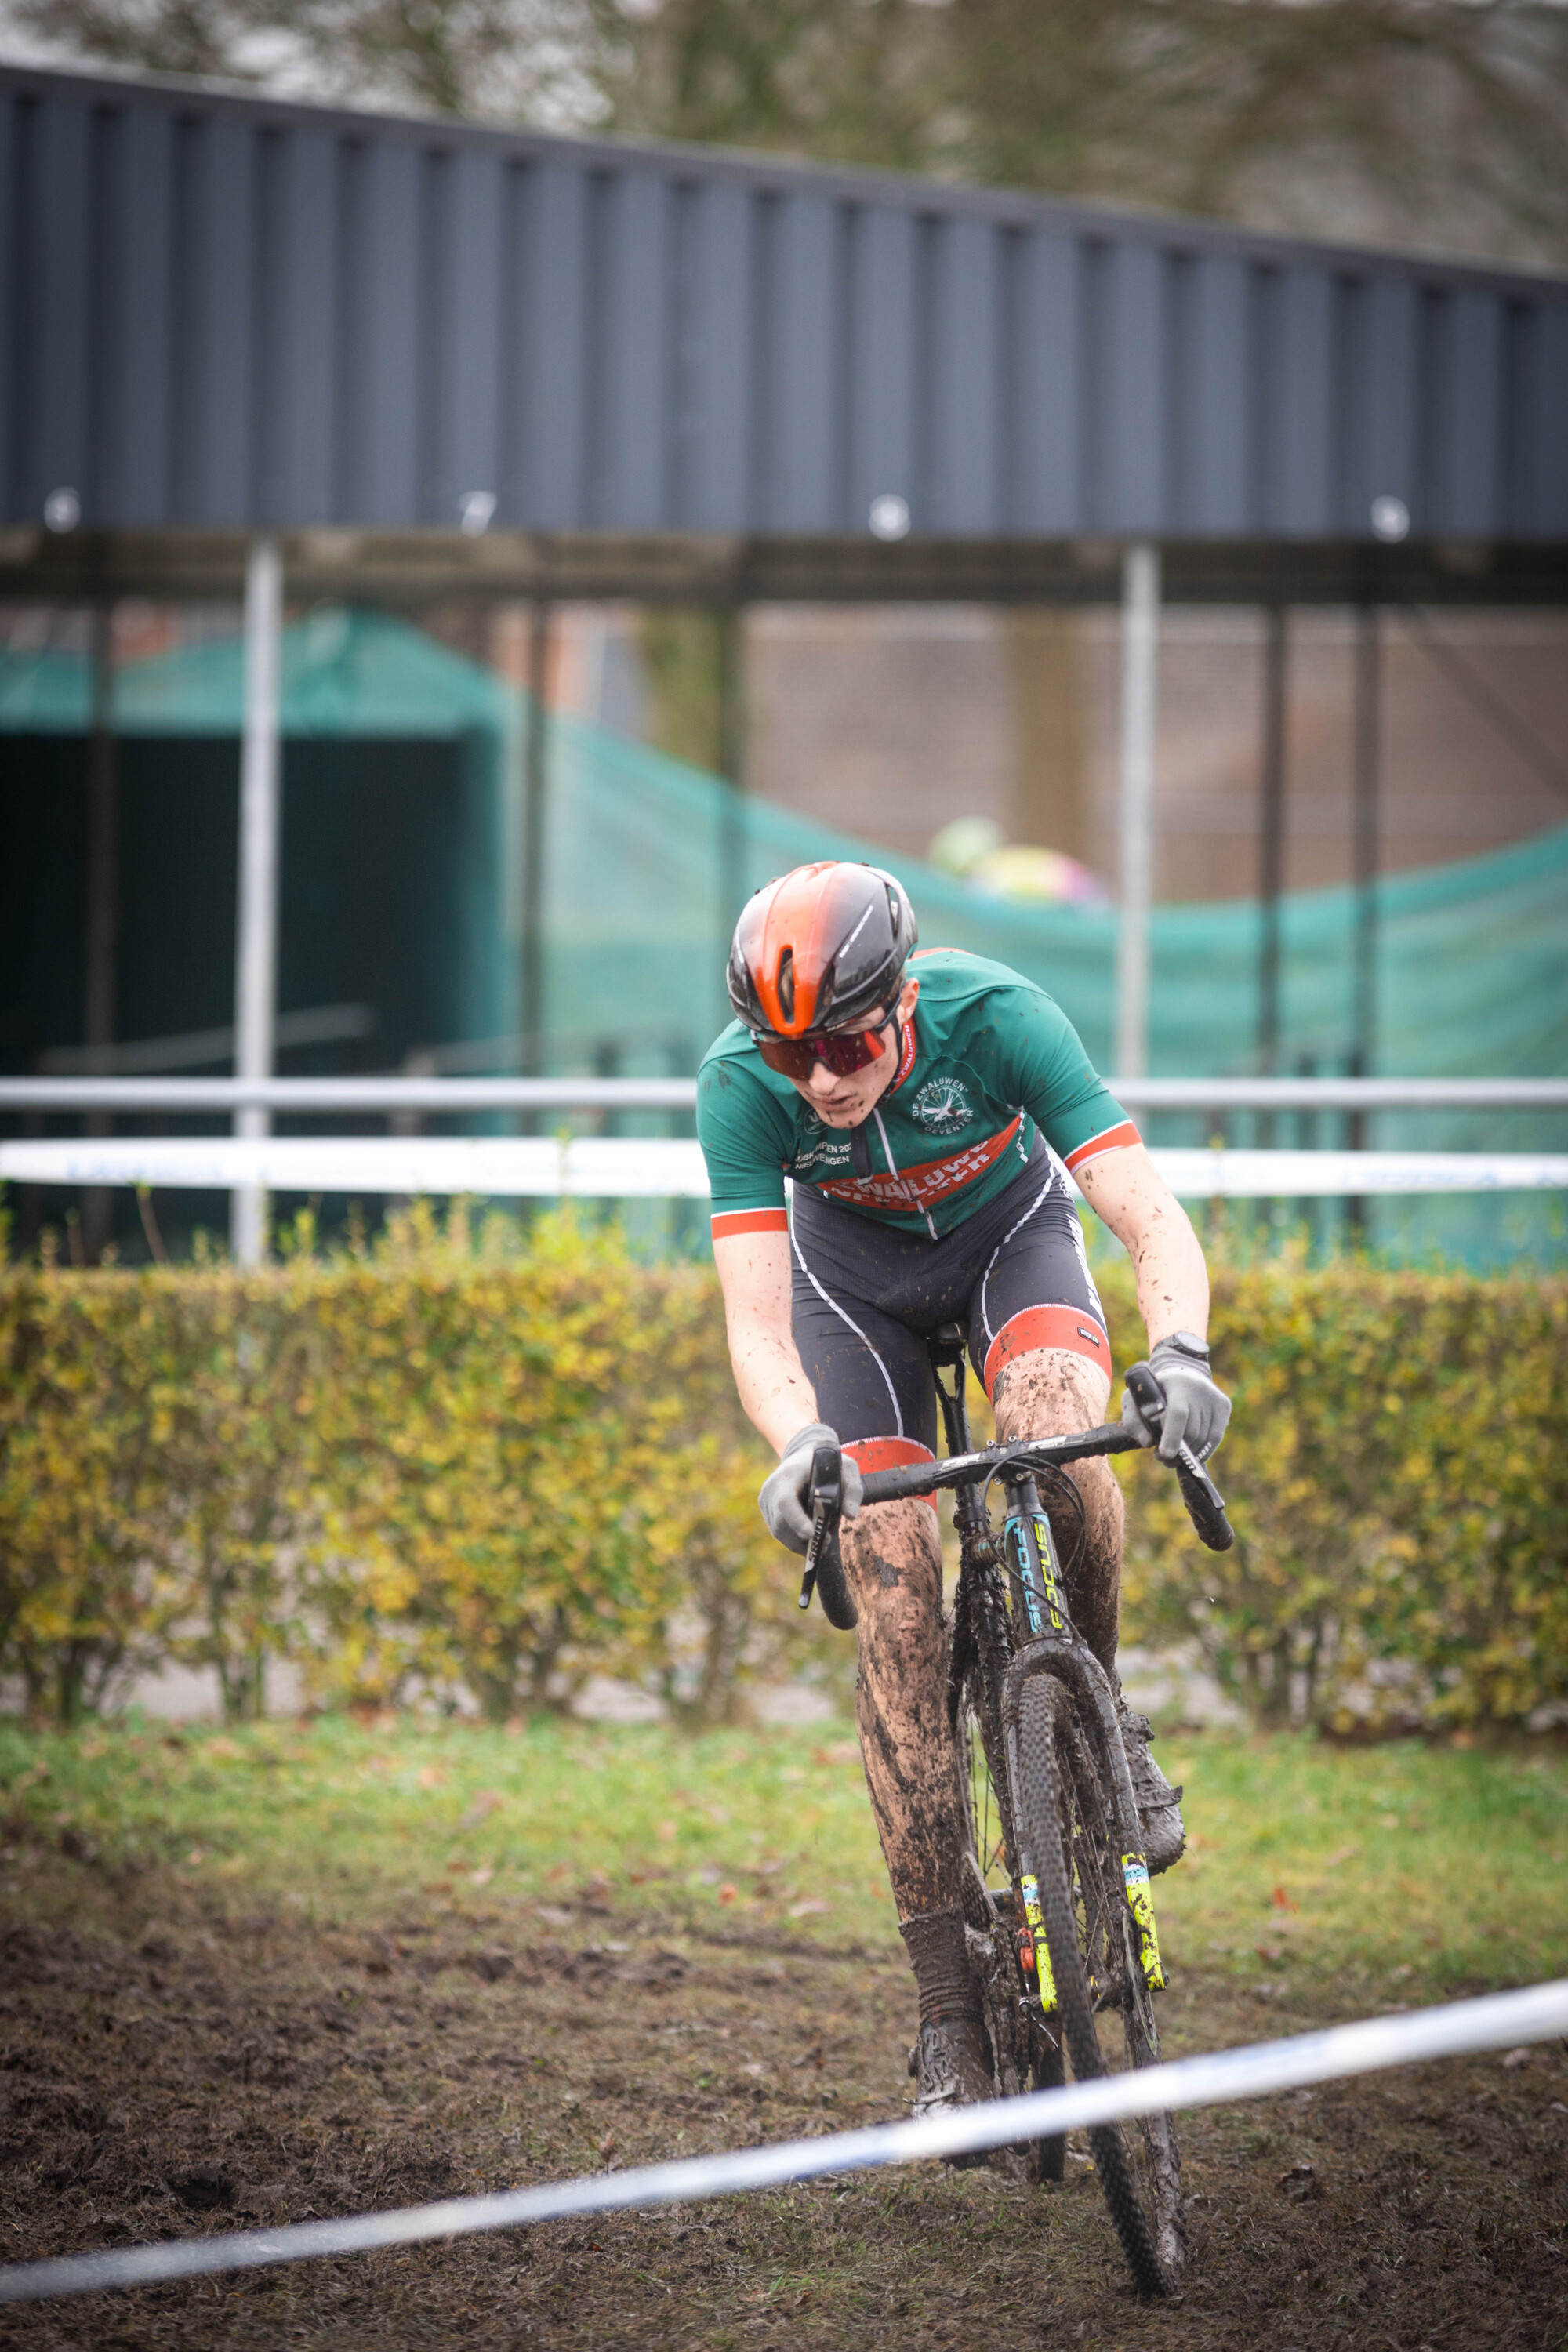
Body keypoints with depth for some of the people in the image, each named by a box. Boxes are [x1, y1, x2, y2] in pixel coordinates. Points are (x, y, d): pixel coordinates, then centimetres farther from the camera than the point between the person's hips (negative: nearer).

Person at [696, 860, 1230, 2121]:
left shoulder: (993, 1015, -35)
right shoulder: (743, 1084, -31)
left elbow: (1154, 1218, -38)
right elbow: (757, 1320, -35)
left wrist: (1181, 1353, -58)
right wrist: (800, 1447, -55)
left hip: (1007, 1230, -1)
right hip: (854, 1269, 1)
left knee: (1057, 1412, -36)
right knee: (895, 1590, -13)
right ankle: (950, 2011, -9)